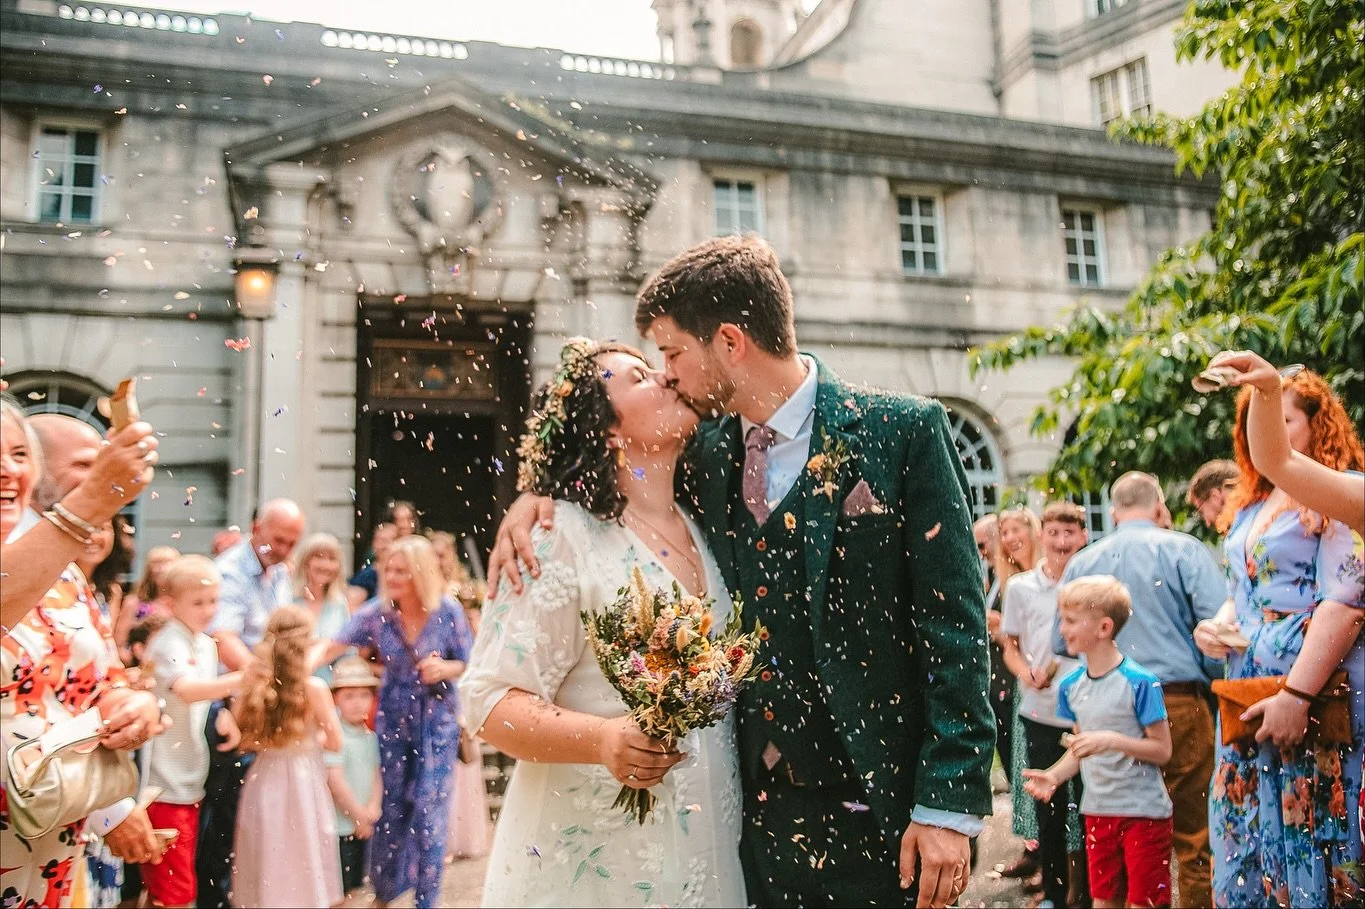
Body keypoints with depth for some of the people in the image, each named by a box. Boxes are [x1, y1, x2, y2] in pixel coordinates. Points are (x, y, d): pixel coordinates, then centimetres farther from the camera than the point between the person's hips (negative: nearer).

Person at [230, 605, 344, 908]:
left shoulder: (255, 684, -4)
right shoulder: (314, 687, -13)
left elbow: (243, 739, 0)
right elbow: (335, 742, -7)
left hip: (264, 782, 3)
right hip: (302, 783, -3)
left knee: (266, 872, 15)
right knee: (302, 871, 8)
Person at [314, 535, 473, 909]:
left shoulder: (448, 613, -13)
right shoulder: (377, 611, -10)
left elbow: (470, 665, -4)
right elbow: (333, 645, -17)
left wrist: (445, 668, -25)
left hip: (436, 719, -2)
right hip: (393, 717, 2)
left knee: (428, 811, 0)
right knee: (390, 806, 11)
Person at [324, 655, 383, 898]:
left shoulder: (370, 737, 9)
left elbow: (376, 776, 10)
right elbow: (335, 781, -19)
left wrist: (373, 809, -6)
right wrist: (359, 815, -12)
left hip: (363, 826, 7)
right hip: (340, 825, -7)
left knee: (353, 888, 17)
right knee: (338, 890, -2)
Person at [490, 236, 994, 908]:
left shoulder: (903, 431, -7)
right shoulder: (707, 454, 6)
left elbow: (953, 622, -9)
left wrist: (950, 805, -13)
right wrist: (540, 498, 1)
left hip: (878, 808, -4)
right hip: (754, 809, 4)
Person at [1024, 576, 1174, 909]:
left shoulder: (1139, 682, -16)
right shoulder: (1071, 685, 3)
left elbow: (1162, 750, -14)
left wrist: (1113, 740, -26)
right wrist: (1053, 776, -4)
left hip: (1144, 810, -6)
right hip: (1098, 810, 6)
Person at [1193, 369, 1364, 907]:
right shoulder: (1251, 506, 17)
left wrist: (1298, 693, -23)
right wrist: (1217, 623, 4)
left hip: (1314, 688, -7)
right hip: (1246, 688, 8)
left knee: (1302, 834, -3)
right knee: (1243, 837, 10)